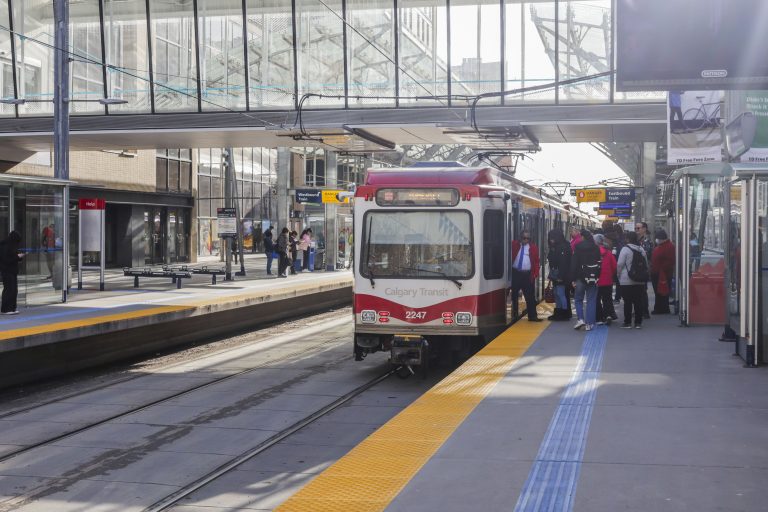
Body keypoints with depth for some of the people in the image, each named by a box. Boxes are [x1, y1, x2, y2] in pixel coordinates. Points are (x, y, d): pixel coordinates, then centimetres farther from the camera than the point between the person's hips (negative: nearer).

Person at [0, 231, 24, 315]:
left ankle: (12, 308, 15)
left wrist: (19, 255, -1)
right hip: (7, 271, -9)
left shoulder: (13, 246, 11)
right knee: (8, 289, -8)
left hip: (13, 270, 9)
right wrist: (17, 256, -19)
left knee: (14, 290, 9)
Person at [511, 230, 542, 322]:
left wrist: (535, 275, -5)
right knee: (514, 295, 8)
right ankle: (514, 315, 18)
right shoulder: (514, 244, 4)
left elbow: (536, 262, 4)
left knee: (530, 297, 0)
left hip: (527, 275, 0)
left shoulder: (533, 248, 5)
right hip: (515, 273, 0)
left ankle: (532, 316, 4)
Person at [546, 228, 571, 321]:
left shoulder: (564, 247, -16)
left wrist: (561, 276, -23)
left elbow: (564, 263, -21)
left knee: (561, 294, -7)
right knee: (557, 294, 12)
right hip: (556, 275, 10)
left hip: (561, 276, -10)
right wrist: (551, 275, 15)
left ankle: (564, 314, -2)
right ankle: (558, 313, 19)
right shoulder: (554, 247, 14)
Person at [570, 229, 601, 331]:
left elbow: (574, 263, -7)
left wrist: (573, 278, -2)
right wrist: (598, 277, 6)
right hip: (593, 278, 2)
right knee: (591, 301, 6)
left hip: (581, 277, -2)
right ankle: (589, 323, 3)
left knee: (578, 299, 12)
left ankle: (581, 319, -4)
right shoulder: (596, 248, 2)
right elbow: (599, 263, 3)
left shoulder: (578, 247, -6)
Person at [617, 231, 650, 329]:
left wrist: (619, 275, 3)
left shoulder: (625, 249, -10)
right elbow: (646, 265, 13)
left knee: (627, 301, -1)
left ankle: (627, 322, 1)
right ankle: (638, 322, 10)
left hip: (626, 280, -5)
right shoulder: (641, 250, 7)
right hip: (639, 281, 5)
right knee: (638, 301, 8)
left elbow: (620, 264, -11)